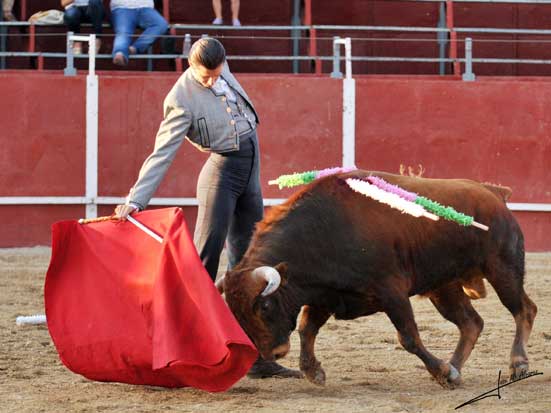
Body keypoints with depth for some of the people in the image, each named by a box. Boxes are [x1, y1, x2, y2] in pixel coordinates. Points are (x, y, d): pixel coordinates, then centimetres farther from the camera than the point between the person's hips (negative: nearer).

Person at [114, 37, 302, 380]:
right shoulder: (182, 100, -18)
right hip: (222, 170, -7)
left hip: (250, 173, 7)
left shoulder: (221, 69, 2)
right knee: (206, 257, -13)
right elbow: (162, 155, -22)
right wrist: (136, 200, -29)